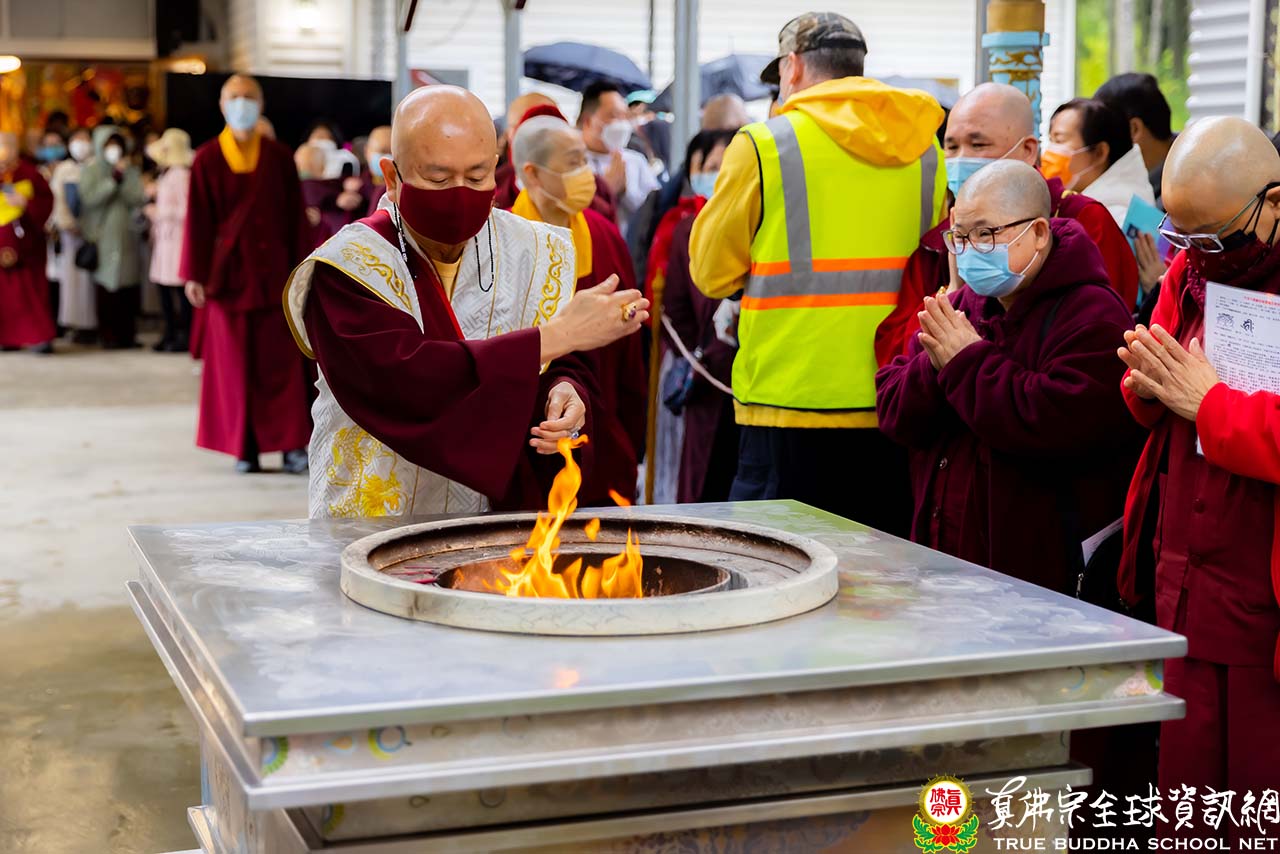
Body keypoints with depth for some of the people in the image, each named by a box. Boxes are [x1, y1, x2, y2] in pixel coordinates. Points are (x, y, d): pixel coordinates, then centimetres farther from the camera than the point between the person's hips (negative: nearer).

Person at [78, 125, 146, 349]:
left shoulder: (130, 171, 12)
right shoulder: (90, 171, 5)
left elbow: (138, 199, -1)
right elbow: (90, 198, -11)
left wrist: (124, 177, -7)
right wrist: (113, 179, -11)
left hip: (126, 236, 2)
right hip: (102, 237, -2)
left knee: (129, 289, -1)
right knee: (106, 285, -6)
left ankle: (127, 334, 8)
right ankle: (108, 336, 0)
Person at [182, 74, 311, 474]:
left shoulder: (279, 158, 4)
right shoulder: (207, 160, 1)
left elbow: (294, 218, 5)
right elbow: (197, 220, -1)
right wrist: (195, 275, -6)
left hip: (272, 273, 1)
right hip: (228, 273, -1)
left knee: (280, 361, -2)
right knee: (235, 363, 2)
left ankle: (292, 444, 2)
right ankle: (245, 447, 8)